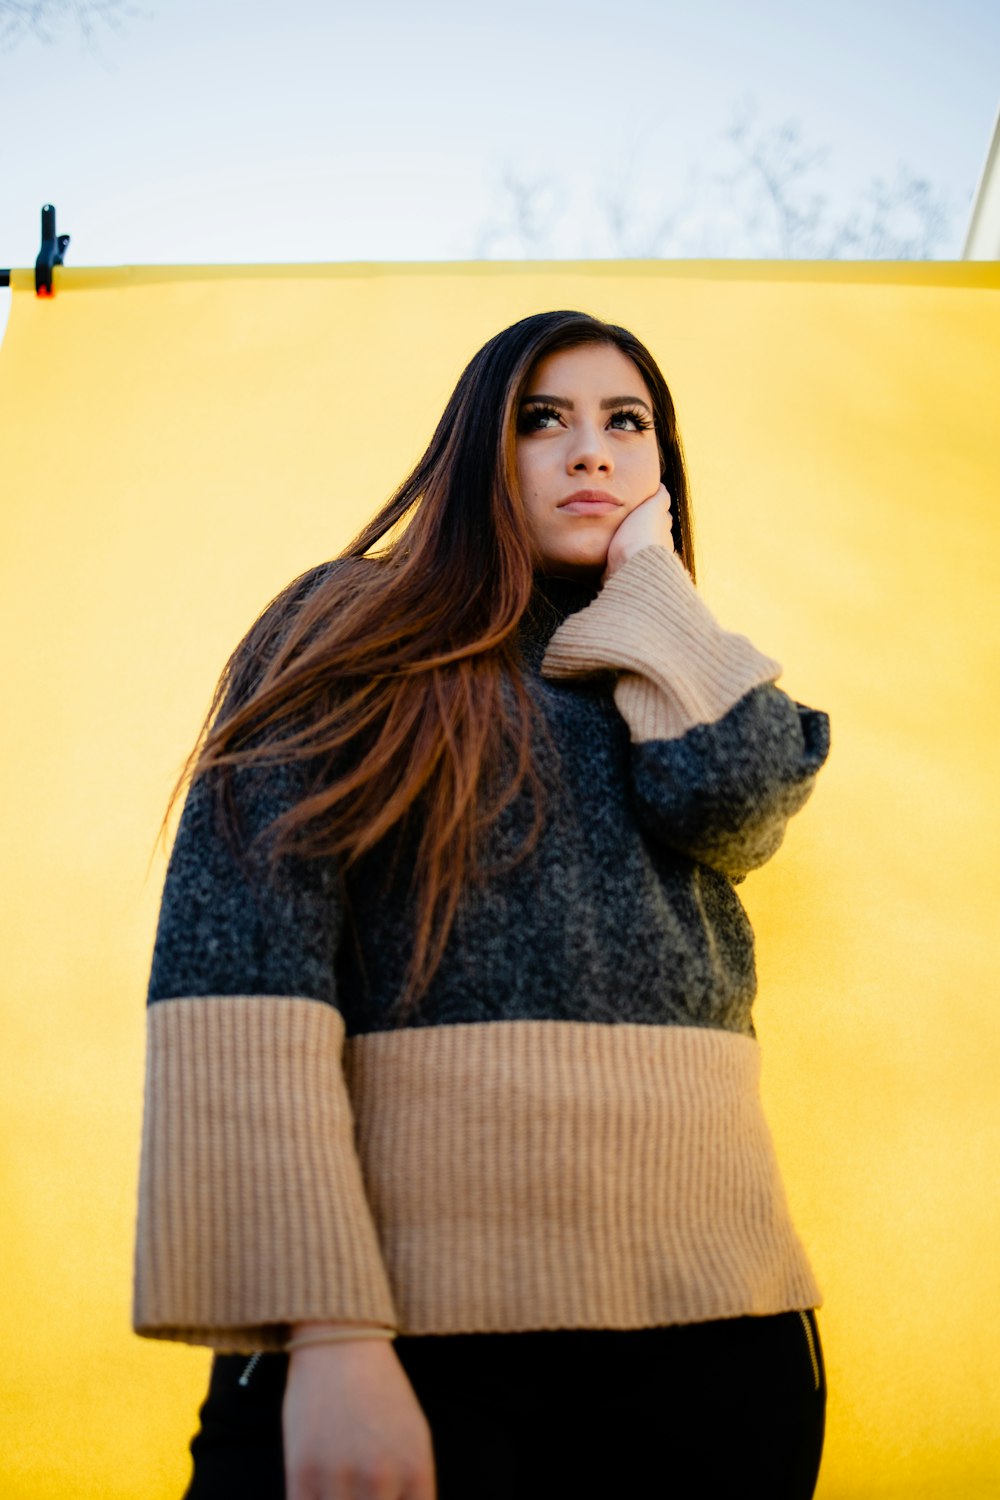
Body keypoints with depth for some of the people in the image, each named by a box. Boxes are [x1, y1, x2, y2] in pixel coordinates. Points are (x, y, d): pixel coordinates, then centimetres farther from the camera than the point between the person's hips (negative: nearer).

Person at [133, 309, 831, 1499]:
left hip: (708, 1309, 4)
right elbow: (235, 956, -9)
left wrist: (646, 578, 9)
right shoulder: (360, 632, 5)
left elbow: (737, 802, -7)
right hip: (419, 1309, -4)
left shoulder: (679, 683, 18)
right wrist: (323, 1327, -20)